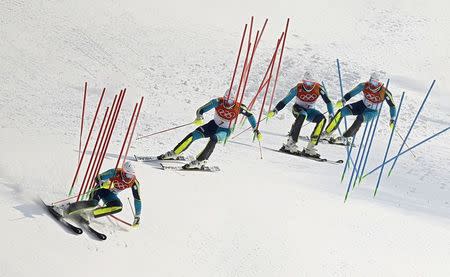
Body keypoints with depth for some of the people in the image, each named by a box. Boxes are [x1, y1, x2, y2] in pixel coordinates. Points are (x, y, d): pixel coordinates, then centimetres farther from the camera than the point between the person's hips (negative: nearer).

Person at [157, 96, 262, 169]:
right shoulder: (218, 102, -23)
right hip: (214, 125, 2)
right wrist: (199, 118, -40)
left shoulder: (239, 107, -26)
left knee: (213, 139, -37)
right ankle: (174, 154, 2)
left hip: (225, 130, -2)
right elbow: (200, 110, -19)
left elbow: (250, 116, -8)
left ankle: (200, 162, -38)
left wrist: (256, 130, -6)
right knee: (192, 136, -15)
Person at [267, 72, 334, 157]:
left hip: (309, 110, 3)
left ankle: (310, 148, -25)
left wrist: (331, 115, -27)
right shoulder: (298, 88, -22)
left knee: (322, 119, -26)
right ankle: (290, 144, -39)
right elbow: (285, 101, -20)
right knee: (302, 115, -38)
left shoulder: (318, 88, -19)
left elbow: (328, 101, -17)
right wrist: (275, 110, -31)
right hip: (298, 109, -3)